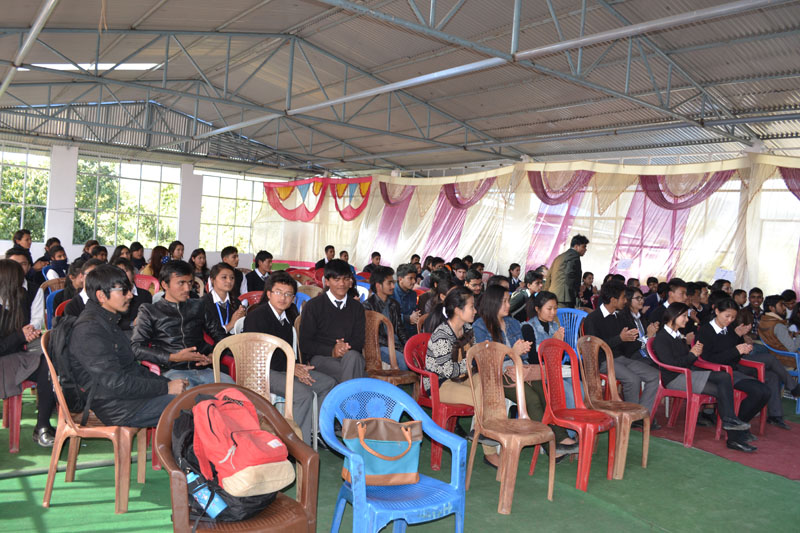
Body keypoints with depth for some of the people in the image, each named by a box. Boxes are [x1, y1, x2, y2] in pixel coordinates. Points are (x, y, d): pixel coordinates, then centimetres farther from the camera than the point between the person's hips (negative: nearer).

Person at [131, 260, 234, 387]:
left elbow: (219, 334, 27)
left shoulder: (197, 306, 23)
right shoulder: (150, 311, 12)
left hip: (203, 369, 3)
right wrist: (173, 357, -10)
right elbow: (136, 347, 0)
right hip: (172, 371, -3)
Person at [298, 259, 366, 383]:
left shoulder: (357, 307, 17)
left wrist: (347, 346, -14)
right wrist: (331, 351, -15)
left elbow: (359, 340, 11)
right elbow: (304, 344, 1)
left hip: (352, 356, 3)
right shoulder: (312, 306, 6)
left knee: (352, 356, -37)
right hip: (319, 357, -3)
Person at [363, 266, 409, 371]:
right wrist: (397, 348, -15)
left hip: (397, 344, 6)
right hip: (379, 346, -6)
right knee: (403, 360, -32)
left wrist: (407, 347, 0)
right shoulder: (368, 305, -2)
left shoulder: (394, 304, 18)